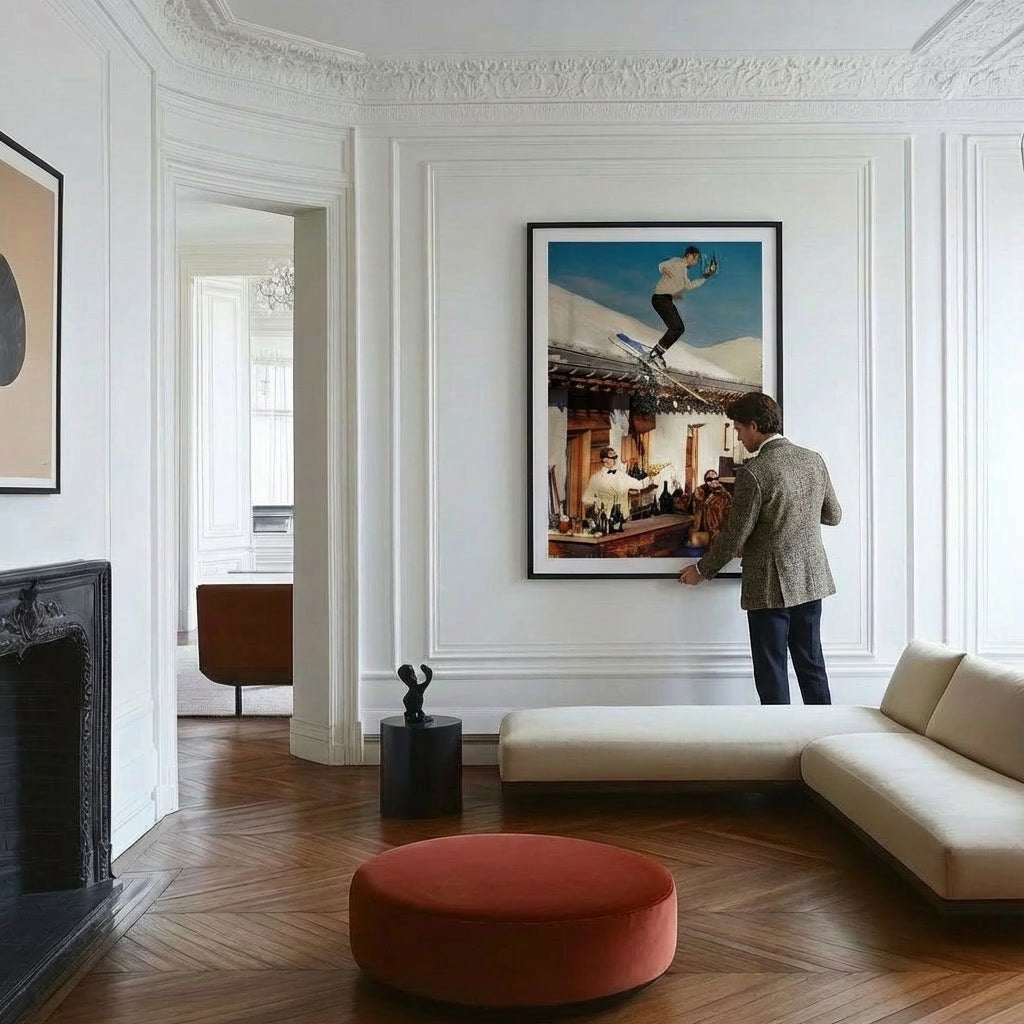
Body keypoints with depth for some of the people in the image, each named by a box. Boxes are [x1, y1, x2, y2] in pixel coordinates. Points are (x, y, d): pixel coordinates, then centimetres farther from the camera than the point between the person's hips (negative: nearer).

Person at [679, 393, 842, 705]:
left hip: (770, 586, -7)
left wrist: (702, 570, 2)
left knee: (771, 674, 3)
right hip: (811, 580, 7)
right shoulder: (814, 460, 2)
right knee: (811, 665, 16)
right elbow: (833, 515, 12)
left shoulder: (754, 473, -18)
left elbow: (735, 536, -13)